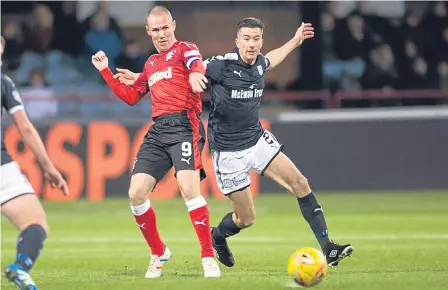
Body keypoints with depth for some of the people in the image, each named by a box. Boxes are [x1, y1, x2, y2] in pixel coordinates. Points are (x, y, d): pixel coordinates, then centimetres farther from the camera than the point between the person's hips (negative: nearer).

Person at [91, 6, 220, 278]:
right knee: (136, 194, -1)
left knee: (189, 188, -23)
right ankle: (159, 253, 17)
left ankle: (209, 258, -16)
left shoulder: (185, 49, 2)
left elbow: (198, 67, -22)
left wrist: (195, 74, -47)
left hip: (184, 126, -7)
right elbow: (130, 97, 32)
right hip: (157, 131, 7)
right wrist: (105, 71, 27)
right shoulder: (151, 64, 23)